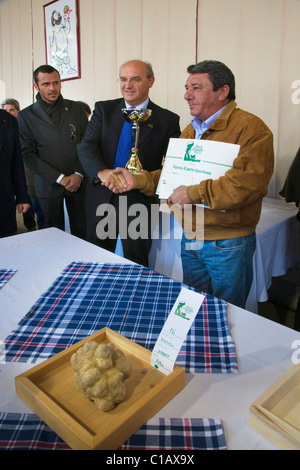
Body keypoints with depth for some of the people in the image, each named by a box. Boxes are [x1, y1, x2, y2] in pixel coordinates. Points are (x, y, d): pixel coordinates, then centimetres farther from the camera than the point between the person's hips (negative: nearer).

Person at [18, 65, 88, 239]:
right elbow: (28, 154, -2)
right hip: (48, 185, -1)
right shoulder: (26, 115, 3)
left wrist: (79, 174, -6)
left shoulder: (76, 108, 8)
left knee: (82, 233, 4)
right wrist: (59, 178, -10)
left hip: (78, 182, 1)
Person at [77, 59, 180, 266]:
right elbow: (87, 146, -6)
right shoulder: (104, 109, 5)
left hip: (139, 202, -2)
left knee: (136, 264, 11)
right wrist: (102, 172, -26)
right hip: (101, 198, 3)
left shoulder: (167, 120, 0)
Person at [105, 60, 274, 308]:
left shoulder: (250, 128, -16)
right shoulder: (190, 131, 12)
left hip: (228, 246, -7)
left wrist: (193, 193, -23)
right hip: (190, 239, 7)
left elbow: (249, 183, -29)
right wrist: (137, 180, 1)